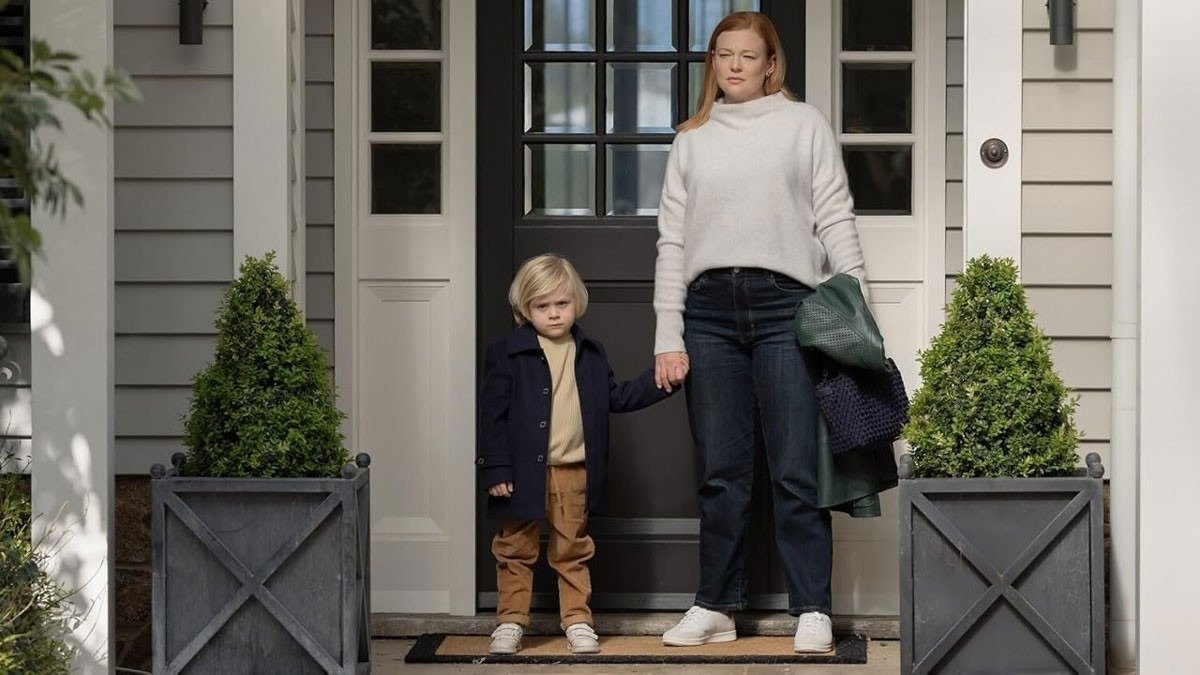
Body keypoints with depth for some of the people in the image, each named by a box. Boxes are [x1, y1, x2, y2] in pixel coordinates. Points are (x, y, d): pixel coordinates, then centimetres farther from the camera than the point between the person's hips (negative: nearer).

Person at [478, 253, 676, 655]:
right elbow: (492, 415, -7)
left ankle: (577, 620, 19)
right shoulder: (506, 355, -5)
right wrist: (495, 469, -11)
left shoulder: (591, 355, 9)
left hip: (575, 473, 3)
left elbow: (616, 398, 16)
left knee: (573, 550, 11)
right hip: (525, 472, -3)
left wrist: (657, 382, 3)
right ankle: (511, 620, 15)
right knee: (515, 549, 5)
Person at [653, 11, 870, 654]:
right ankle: (716, 606, 13)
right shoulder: (691, 140, 15)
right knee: (721, 472, 5)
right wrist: (668, 336, 4)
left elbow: (836, 222, 5)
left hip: (784, 305, -2)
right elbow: (672, 240, 12)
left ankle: (811, 609, 3)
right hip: (710, 308, 2)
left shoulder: (804, 124, 8)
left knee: (796, 471, -4)